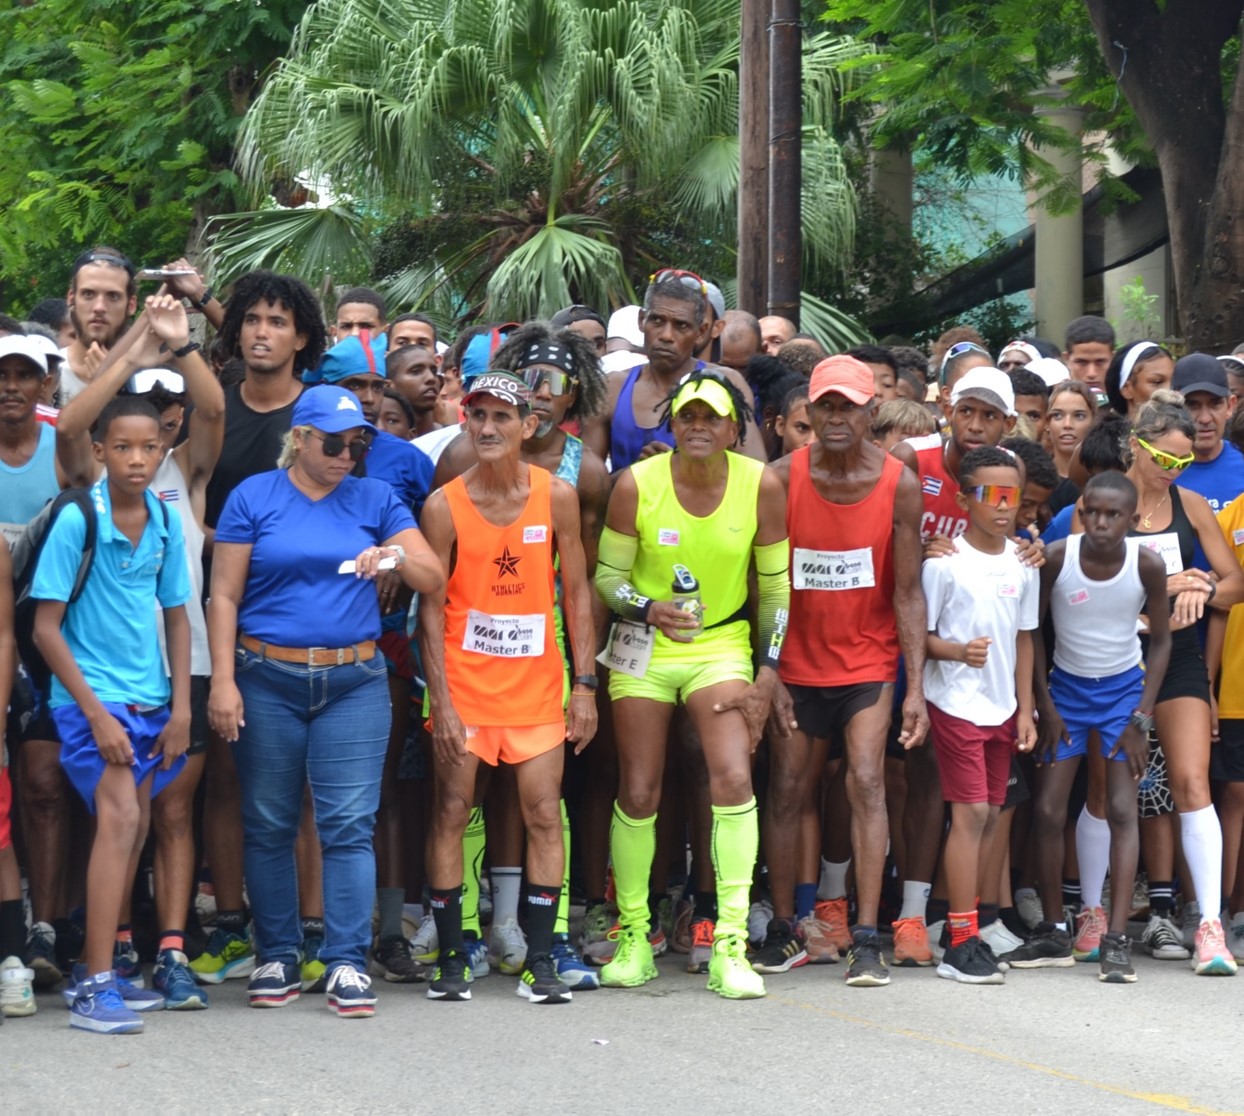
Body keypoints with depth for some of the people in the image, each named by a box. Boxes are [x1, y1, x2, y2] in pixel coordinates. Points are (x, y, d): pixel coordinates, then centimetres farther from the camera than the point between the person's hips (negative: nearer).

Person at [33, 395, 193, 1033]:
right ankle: (94, 990, -20)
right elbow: (46, 628, -12)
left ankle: (93, 971, 21)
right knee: (120, 818, -19)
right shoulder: (77, 521, -13)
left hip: (147, 699, 6)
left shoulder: (166, 521, 2)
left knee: (132, 831, 9)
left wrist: (180, 709, 5)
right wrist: (96, 714, -15)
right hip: (91, 697, -6)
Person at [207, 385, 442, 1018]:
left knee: (350, 824, -6)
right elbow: (224, 596, 1)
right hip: (267, 679, -1)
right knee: (268, 824, 4)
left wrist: (401, 558, -19)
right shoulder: (254, 498, 4)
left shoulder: (375, 501, 9)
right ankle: (277, 957, 14)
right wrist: (223, 679, -8)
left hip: (354, 681, 1)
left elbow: (434, 579, 4)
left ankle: (347, 963, -5)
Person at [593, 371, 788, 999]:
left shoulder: (762, 487, -8)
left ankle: (731, 946, -13)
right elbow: (608, 576, -2)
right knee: (637, 794, 1)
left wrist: (768, 671, -3)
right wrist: (650, 609, -22)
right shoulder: (637, 484, -10)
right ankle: (634, 937, 18)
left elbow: (776, 585, 2)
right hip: (643, 648, 0)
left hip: (722, 646, 0)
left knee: (734, 779, -18)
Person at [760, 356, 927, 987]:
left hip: (868, 660, -1)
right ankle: (787, 927, 17)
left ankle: (865, 939, -12)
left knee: (866, 783, -12)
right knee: (789, 789, 5)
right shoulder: (783, 478, -8)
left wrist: (916, 687, -11)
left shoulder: (898, 484, -9)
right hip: (798, 658, 1)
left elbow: (907, 592, -7)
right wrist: (768, 674, -8)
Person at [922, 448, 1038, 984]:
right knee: (971, 811, -10)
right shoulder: (944, 561, -10)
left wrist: (1025, 709, 10)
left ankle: (966, 928, 16)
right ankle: (962, 944, -9)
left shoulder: (1023, 563, 7)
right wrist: (958, 651, -27)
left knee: (988, 815, 7)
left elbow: (1023, 638, 13)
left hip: (1001, 708, 6)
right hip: (956, 703, -6)